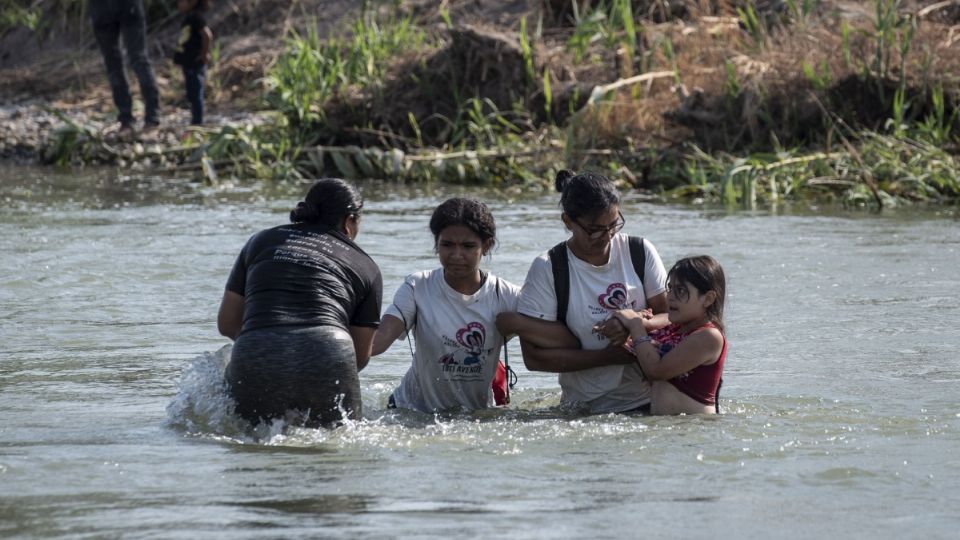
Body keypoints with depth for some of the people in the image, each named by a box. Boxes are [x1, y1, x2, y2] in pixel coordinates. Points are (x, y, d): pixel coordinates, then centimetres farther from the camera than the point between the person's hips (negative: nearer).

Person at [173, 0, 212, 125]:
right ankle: (195, 121, 21)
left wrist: (205, 54, -18)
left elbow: (207, 35, -25)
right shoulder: (188, 18, 14)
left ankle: (197, 122, -5)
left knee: (195, 95, -7)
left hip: (195, 64, -10)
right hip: (188, 63, 10)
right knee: (191, 95, 14)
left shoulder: (196, 17, -15)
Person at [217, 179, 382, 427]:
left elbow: (227, 322, 25)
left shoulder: (261, 241, 25)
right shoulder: (366, 267, 20)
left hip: (255, 362, 2)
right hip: (325, 360, -2)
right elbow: (361, 356, 22)